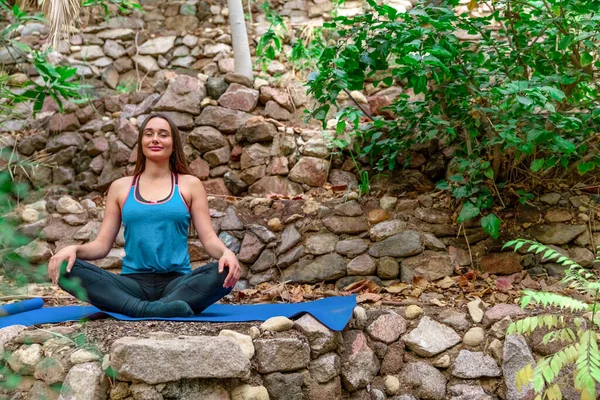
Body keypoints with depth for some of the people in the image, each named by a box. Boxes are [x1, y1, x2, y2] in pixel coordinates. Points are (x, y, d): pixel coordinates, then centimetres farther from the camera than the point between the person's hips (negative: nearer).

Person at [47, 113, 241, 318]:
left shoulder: (190, 185, 11)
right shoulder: (120, 187, 14)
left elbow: (209, 238, 4)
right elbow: (102, 244, 11)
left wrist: (226, 252, -20)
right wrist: (74, 249, -11)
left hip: (178, 282, -1)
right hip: (134, 283, 1)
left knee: (226, 272, -31)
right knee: (65, 268, -25)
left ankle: (154, 309, -41)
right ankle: (147, 309, -41)